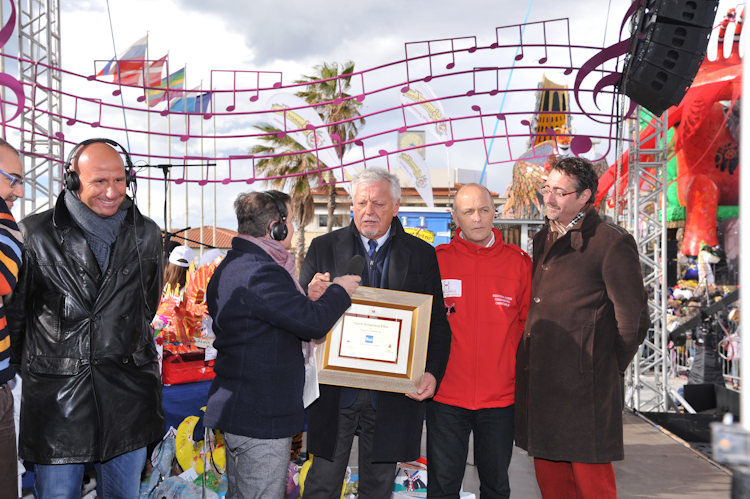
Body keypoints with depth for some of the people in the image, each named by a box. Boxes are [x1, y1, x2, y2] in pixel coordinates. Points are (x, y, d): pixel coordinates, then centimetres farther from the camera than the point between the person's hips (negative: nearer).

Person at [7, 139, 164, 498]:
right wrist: (27, 367, 12)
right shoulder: (36, 234, -7)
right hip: (55, 395, -2)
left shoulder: (146, 234, 4)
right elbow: (15, 311, 4)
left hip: (127, 395, 3)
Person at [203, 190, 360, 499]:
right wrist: (339, 291, -6)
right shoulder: (260, 272, -23)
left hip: (234, 406, 11)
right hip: (262, 416, -11)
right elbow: (313, 323, -23)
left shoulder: (230, 267, 12)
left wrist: (308, 299, 8)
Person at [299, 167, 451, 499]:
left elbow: (437, 323, 3)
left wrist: (433, 373, -12)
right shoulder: (323, 248, 3)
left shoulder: (421, 255, 3)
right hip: (335, 391, 0)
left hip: (392, 394, 1)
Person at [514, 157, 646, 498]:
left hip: (583, 382, -7)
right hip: (537, 378, 8)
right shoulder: (542, 239, 14)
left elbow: (631, 315, -9)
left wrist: (609, 369, -2)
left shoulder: (612, 243, -10)